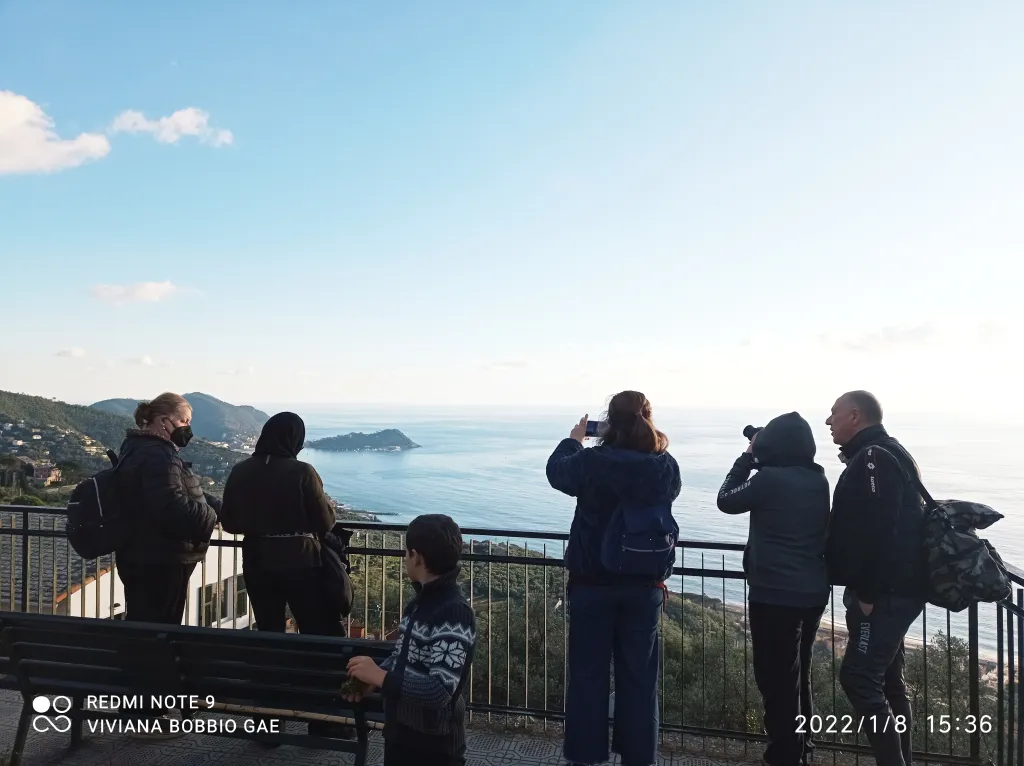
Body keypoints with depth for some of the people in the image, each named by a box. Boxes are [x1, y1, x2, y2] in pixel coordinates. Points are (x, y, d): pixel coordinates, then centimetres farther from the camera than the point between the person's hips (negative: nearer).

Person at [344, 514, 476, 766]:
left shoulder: (455, 613, -25)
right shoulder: (420, 602, 4)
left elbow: (439, 691, -30)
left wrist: (379, 676, -22)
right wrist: (372, 677, -5)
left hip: (434, 745, -8)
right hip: (401, 732, 8)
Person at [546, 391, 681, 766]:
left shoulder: (592, 462, -15)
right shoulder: (665, 467, -7)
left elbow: (556, 470, 5)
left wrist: (573, 440, 21)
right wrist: (649, 441, 16)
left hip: (592, 584, -2)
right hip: (645, 585, 3)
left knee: (588, 673, 10)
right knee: (638, 675, 13)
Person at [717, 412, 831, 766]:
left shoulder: (770, 478, -18)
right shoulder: (818, 479, 3)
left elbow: (726, 500, -4)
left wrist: (747, 457, 3)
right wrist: (756, 461, 12)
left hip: (775, 594, -8)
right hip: (813, 591, 8)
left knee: (776, 677, 4)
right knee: (798, 672, 21)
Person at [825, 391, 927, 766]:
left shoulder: (873, 457, -15)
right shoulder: (884, 454, 18)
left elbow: (879, 530, -23)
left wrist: (868, 593, -21)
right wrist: (868, 590, 20)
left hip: (885, 593, -10)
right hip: (892, 590, 10)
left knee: (859, 677, -8)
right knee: (886, 679, 15)